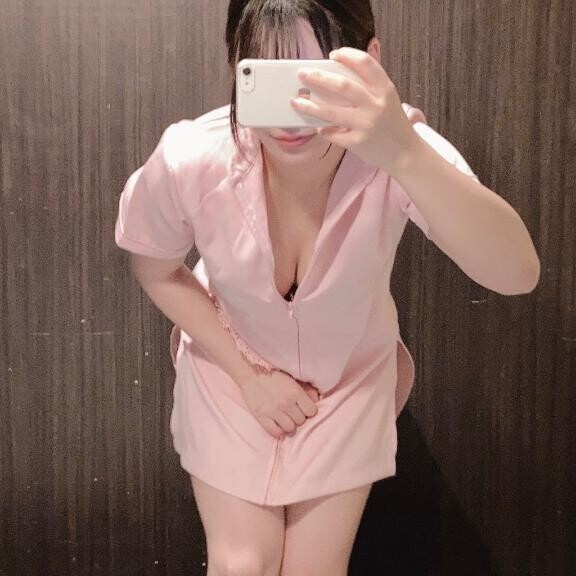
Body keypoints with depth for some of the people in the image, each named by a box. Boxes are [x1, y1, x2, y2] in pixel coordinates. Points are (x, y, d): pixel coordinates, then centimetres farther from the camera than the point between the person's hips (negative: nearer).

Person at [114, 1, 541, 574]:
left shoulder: (397, 149, -32)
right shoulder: (189, 161, -28)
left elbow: (516, 275, -46)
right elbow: (156, 270, -7)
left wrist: (405, 155, -61)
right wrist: (246, 375, -9)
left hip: (350, 380, 0)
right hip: (231, 373, 0)